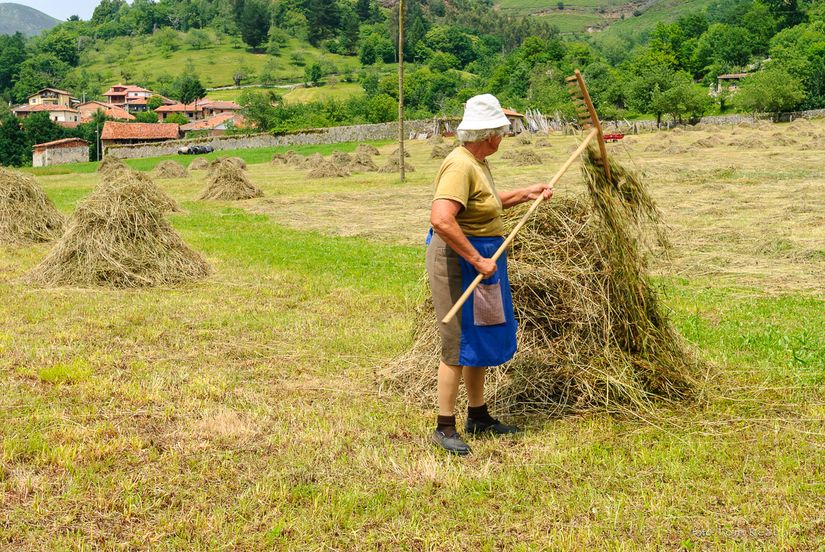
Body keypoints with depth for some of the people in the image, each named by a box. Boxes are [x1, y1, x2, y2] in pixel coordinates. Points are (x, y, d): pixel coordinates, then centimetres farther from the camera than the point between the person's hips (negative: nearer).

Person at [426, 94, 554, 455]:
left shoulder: (478, 162, 11)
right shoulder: (460, 166, -21)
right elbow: (441, 221, -33)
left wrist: (525, 194, 21)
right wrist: (477, 259, -28)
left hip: (481, 258, 10)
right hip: (458, 261, -10)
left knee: (481, 339, 18)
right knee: (459, 343, -4)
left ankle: (478, 416, 31)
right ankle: (445, 428, 5)